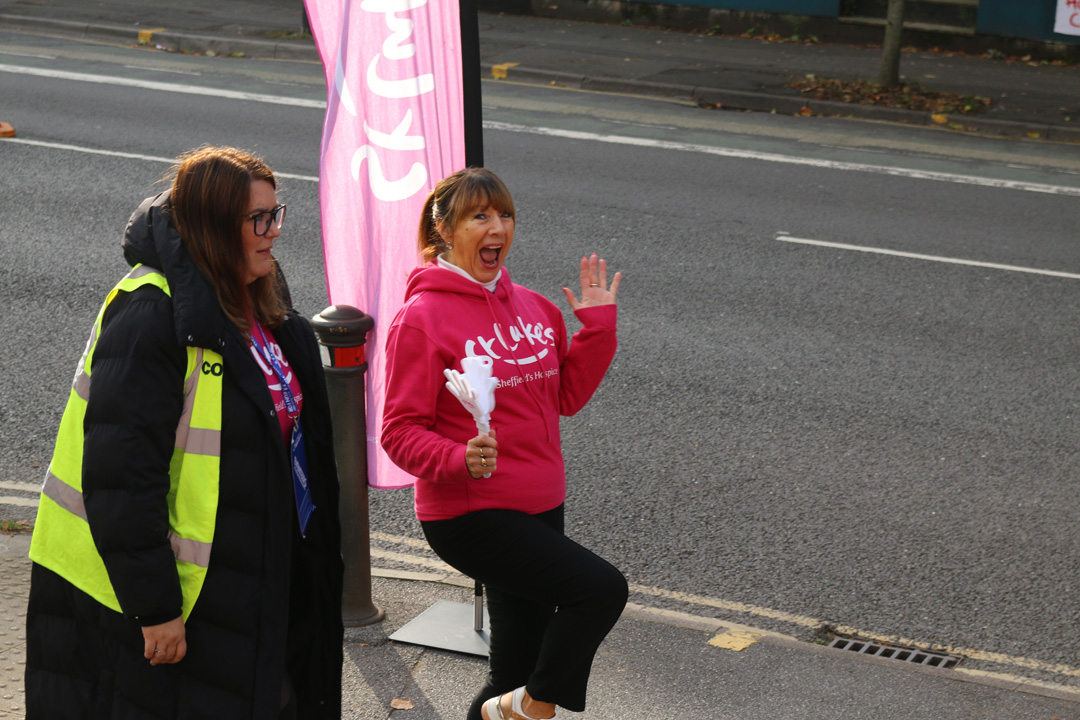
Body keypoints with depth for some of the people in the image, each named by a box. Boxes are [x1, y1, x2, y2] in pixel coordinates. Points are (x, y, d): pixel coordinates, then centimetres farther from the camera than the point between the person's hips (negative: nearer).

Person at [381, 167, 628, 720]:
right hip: (469, 516, -7)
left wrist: (598, 325, 4)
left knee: (518, 667, 13)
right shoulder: (422, 316, -13)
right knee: (602, 588, -20)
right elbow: (400, 432, -14)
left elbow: (567, 396, 13)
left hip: (539, 508, 7)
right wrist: (460, 460, -31)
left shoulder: (533, 306, 8)